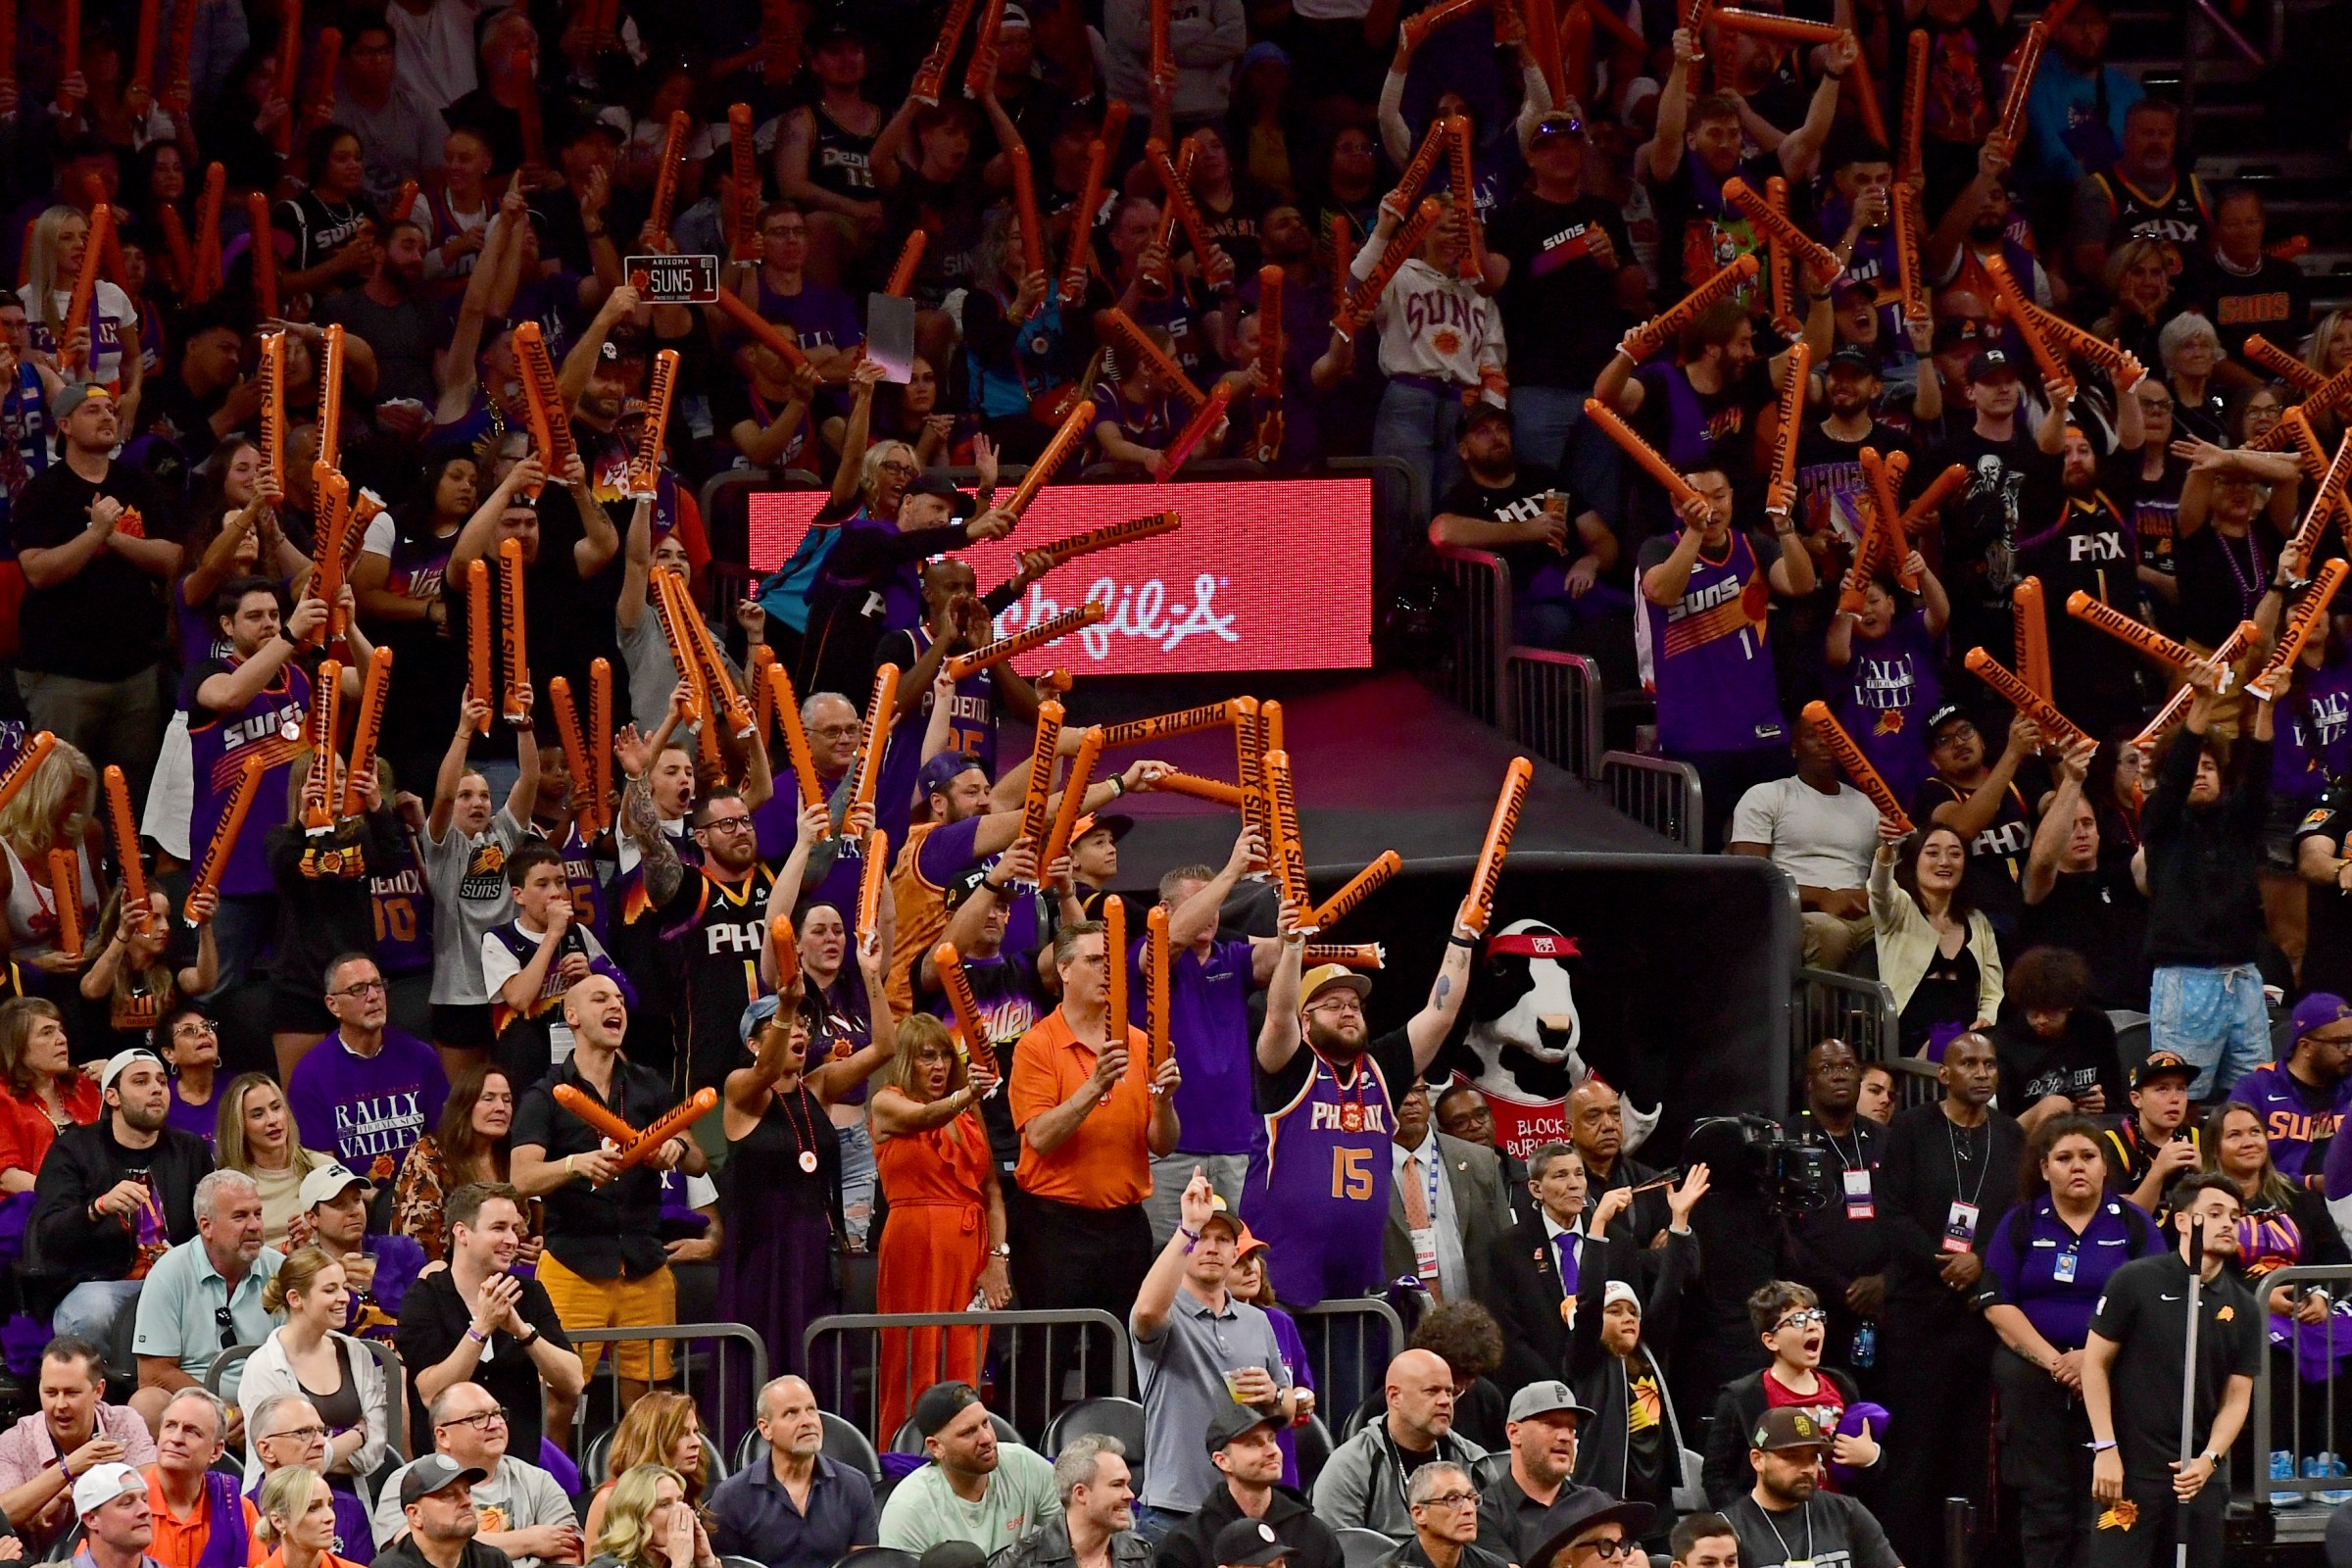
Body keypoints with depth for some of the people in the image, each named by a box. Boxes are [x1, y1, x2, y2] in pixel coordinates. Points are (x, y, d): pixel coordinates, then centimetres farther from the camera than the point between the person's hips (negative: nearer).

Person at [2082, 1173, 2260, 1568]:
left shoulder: (2243, 1309, 7)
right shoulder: (2136, 1281, -4)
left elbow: (2236, 1398, 8)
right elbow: (2095, 1363, -1)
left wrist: (2209, 1459, -10)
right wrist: (2105, 1449, -8)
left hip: (2198, 1476, 4)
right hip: (2128, 1469, -4)